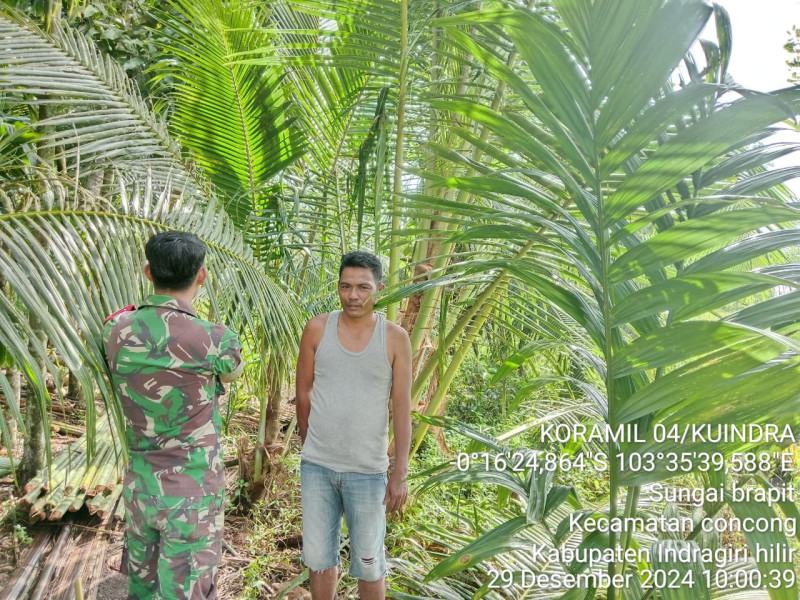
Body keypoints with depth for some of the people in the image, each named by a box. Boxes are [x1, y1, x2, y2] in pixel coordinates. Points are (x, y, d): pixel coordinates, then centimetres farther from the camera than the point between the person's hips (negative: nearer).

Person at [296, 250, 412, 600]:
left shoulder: (395, 338, -7)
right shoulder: (317, 329, -4)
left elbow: (401, 407, -6)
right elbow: (303, 392, 5)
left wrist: (400, 472, -8)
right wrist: (310, 445, 12)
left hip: (368, 471, -1)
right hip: (316, 466, 2)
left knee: (369, 562, 12)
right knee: (319, 556, 15)